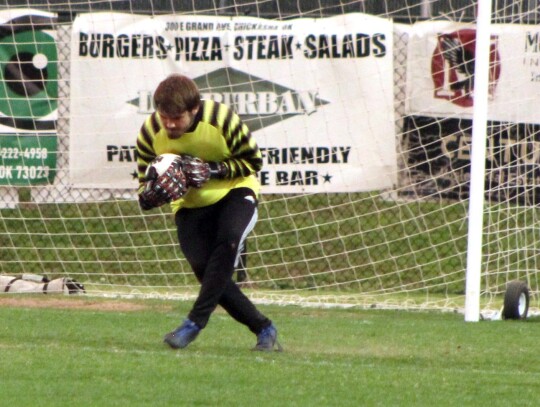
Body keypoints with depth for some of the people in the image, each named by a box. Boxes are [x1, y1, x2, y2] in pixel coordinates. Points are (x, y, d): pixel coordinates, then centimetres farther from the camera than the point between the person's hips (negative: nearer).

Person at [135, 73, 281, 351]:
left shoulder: (222, 119, -25)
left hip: (233, 191, -2)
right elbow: (144, 195, -10)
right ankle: (264, 330, 1)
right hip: (189, 205, 2)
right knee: (204, 268, -14)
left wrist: (212, 170, -27)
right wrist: (156, 195, -35)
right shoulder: (150, 133, -18)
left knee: (228, 240, -32)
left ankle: (195, 322, -30)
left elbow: (253, 162, -12)